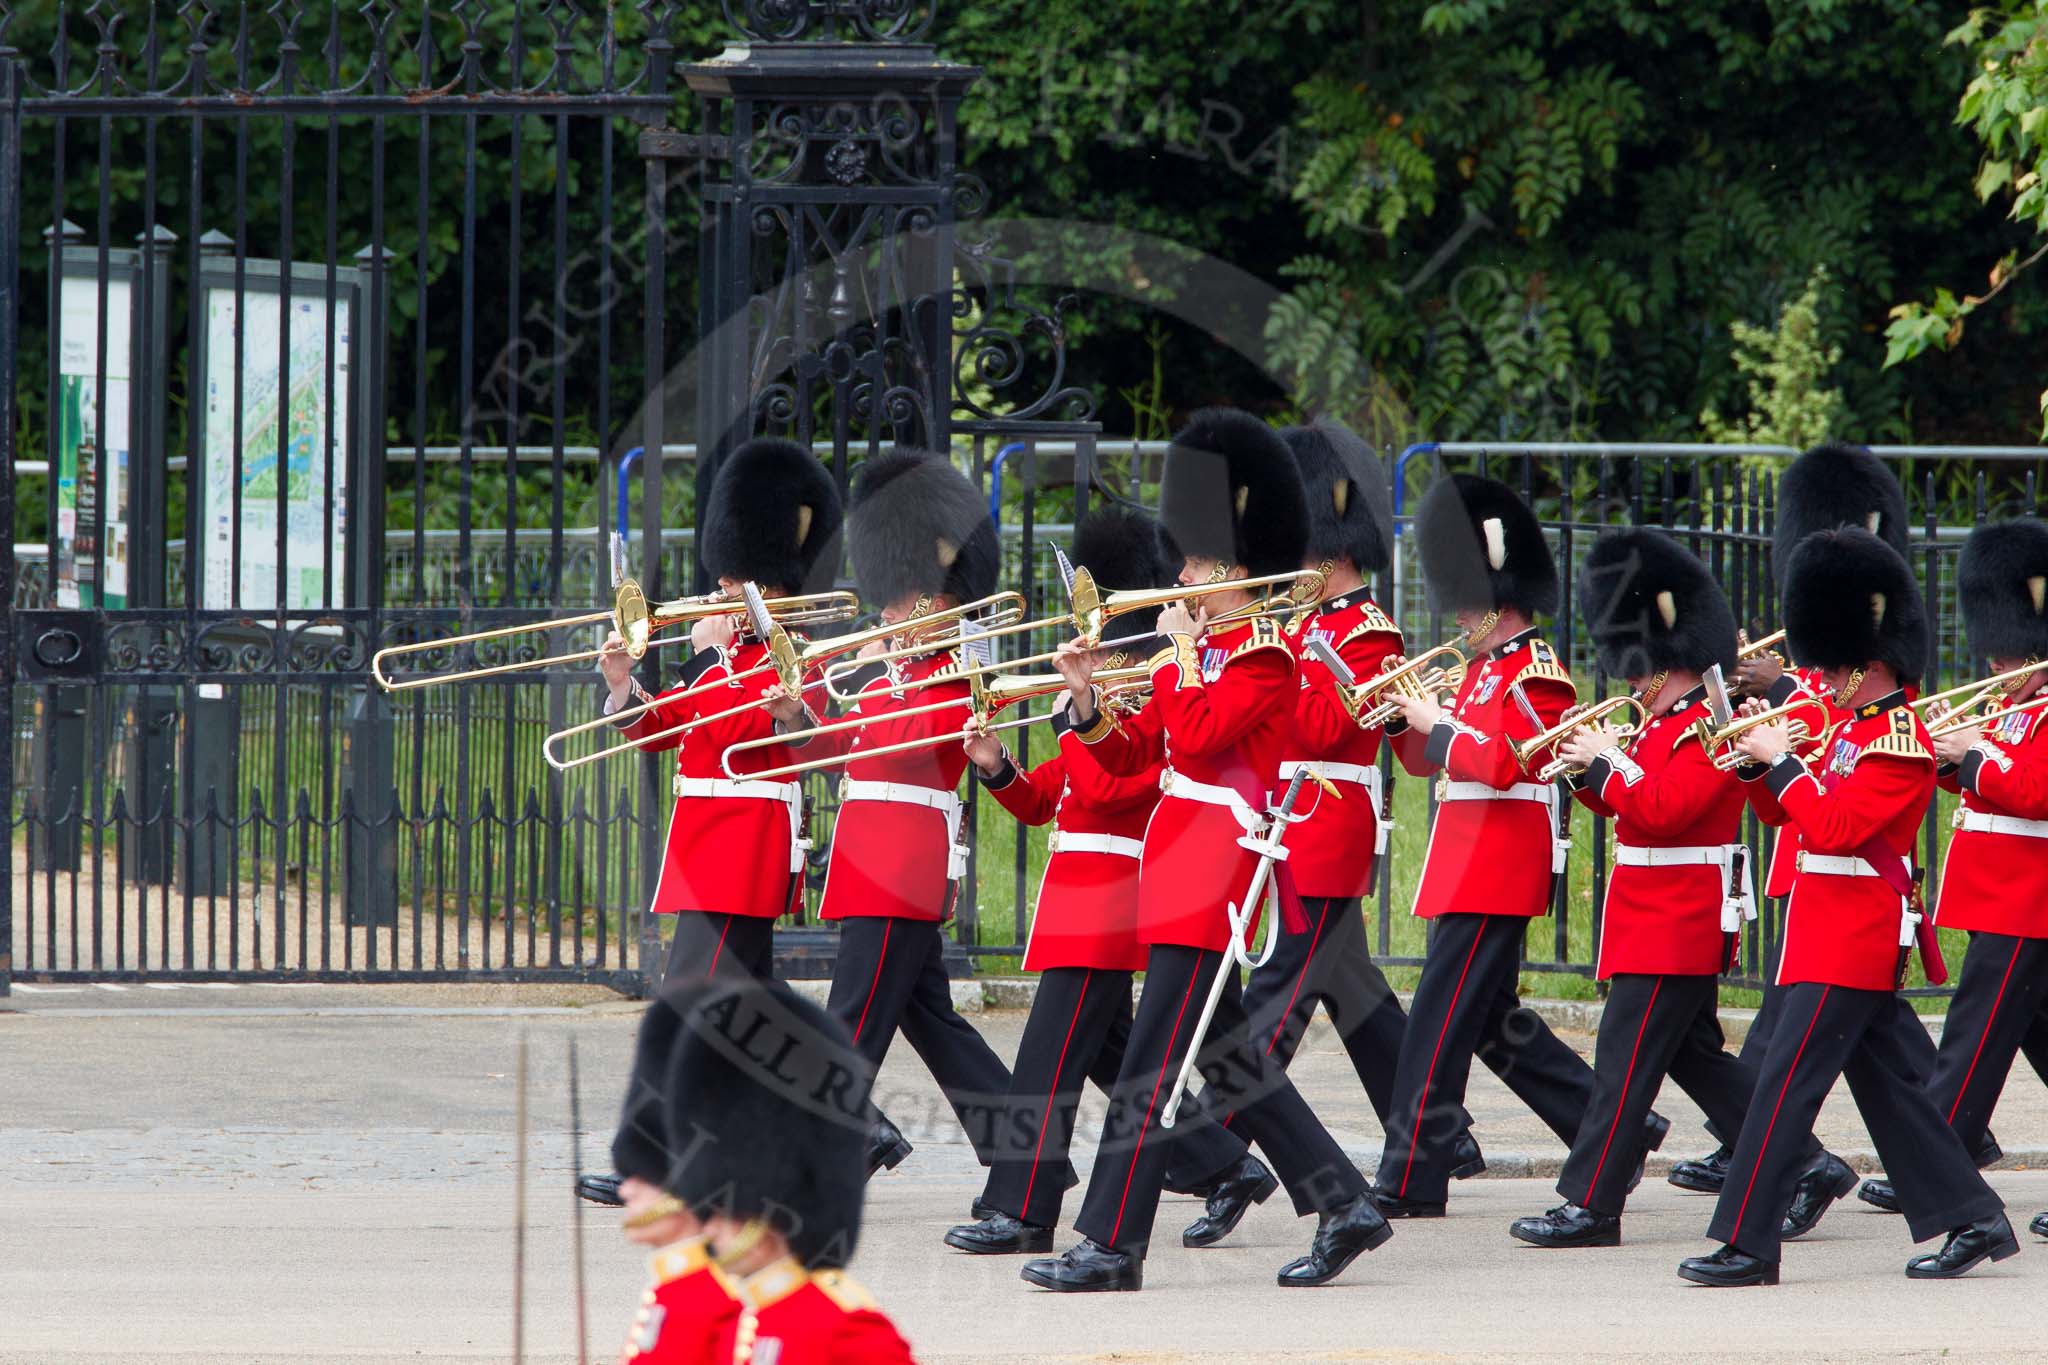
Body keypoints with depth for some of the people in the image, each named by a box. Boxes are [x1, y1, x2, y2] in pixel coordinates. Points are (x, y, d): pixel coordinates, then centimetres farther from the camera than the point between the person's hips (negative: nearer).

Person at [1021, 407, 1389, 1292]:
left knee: (1152, 1064, -10)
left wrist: (1182, 652, -12)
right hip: (1183, 867, 10)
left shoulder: (1262, 653, -11)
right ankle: (1344, 1208, 16)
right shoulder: (1205, 646, 16)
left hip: (1214, 870, -10)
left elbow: (1197, 738, -23)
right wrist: (1084, 695, 1)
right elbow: (1129, 753, 17)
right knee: (1227, 1055, 12)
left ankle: (1111, 1246, -9)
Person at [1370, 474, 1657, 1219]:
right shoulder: (1488, 669, 18)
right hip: (1468, 866, 10)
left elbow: (1502, 763, -23)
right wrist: (1406, 715, 3)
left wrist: (1438, 723, -14)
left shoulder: (1537, 675, -12)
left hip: (1496, 870, -10)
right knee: (1492, 1020, 13)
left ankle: (1408, 1181, -8)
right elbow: (1427, 760, 21)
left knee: (1440, 1020, -9)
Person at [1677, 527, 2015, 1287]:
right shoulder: (1857, 731, 15)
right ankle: (1973, 1220, 17)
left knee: (1785, 1083, -11)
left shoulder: (1900, 744, -15)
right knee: (1886, 1084, 13)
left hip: (1852, 943, -10)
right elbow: (1785, 812, 19)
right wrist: (1757, 759, 2)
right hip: (1841, 936, 10)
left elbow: (1834, 827, -23)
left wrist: (1781, 761, -16)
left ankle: (1748, 1245, -12)